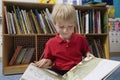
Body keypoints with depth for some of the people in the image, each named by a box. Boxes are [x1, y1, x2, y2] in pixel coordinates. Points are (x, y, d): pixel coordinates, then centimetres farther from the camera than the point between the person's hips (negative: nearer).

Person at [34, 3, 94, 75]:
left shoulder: (81, 39, 5)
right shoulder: (51, 43, 3)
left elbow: (85, 51, 23)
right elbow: (50, 59, 15)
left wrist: (88, 54, 1)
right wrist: (47, 62, -7)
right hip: (59, 72, -1)